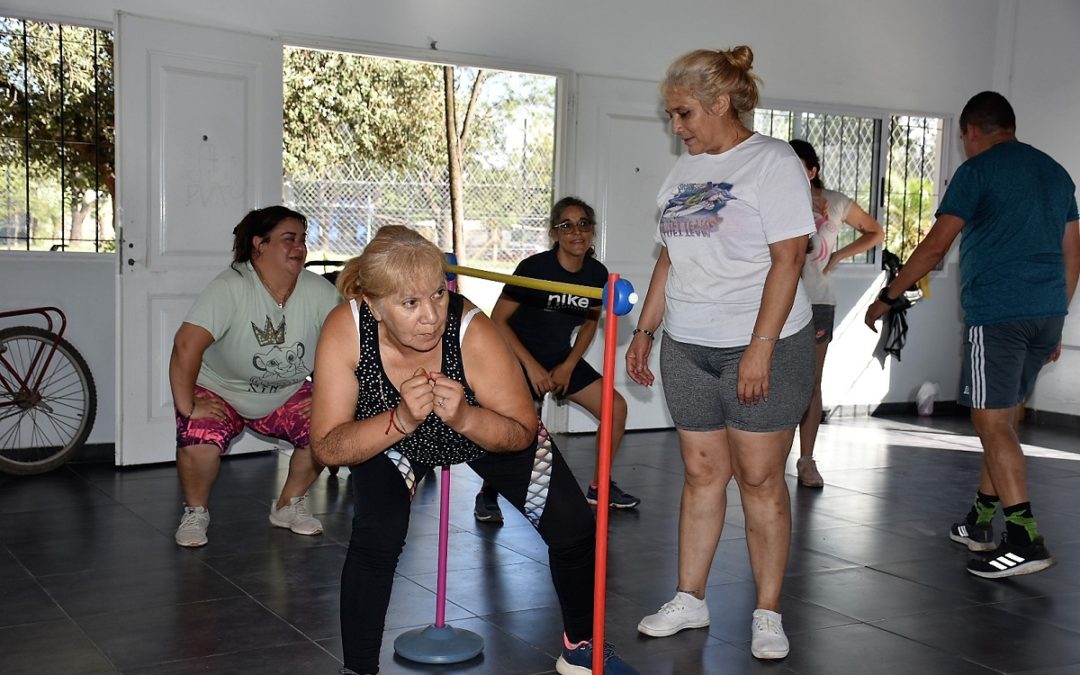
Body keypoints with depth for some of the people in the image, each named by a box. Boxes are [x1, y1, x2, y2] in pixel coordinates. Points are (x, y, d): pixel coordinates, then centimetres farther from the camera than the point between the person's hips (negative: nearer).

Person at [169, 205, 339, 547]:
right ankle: (195, 512, 3)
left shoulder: (319, 291, -14)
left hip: (287, 395, 4)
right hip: (220, 391, -3)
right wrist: (187, 407, -34)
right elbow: (186, 346, -34)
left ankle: (289, 505, 8)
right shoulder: (230, 288, -27)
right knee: (198, 441, -30)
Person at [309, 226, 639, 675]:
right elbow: (327, 448, -30)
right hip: (390, 436, 0)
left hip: (487, 432, 0)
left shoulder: (472, 332, -38)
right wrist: (401, 420, -47)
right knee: (375, 535, -25)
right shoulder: (344, 331, -35)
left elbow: (522, 432, -25)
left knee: (576, 530, -2)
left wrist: (464, 418, -46)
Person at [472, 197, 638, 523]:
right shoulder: (534, 267, -21)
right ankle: (488, 494, 1)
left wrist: (569, 366, -1)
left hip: (561, 358, 6)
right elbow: (498, 319, -17)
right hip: (519, 358, -6)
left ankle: (599, 486, 16)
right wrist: (531, 366, -20)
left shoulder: (597, 273, -6)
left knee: (616, 407, -2)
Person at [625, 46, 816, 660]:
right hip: (687, 349, 6)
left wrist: (760, 347, -19)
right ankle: (690, 600, 19)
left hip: (763, 347, -6)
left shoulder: (773, 162, -7)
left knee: (760, 477, -1)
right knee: (702, 473, 10)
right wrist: (645, 330, 15)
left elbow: (788, 259, -14)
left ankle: (769, 614, 11)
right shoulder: (683, 171, 14)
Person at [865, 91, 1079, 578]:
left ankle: (1026, 540, -12)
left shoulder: (978, 170, -4)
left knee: (993, 424, -6)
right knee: (1002, 420, 15)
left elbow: (935, 247, -9)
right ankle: (979, 523, 23)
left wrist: (888, 297, 0)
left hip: (996, 313, -7)